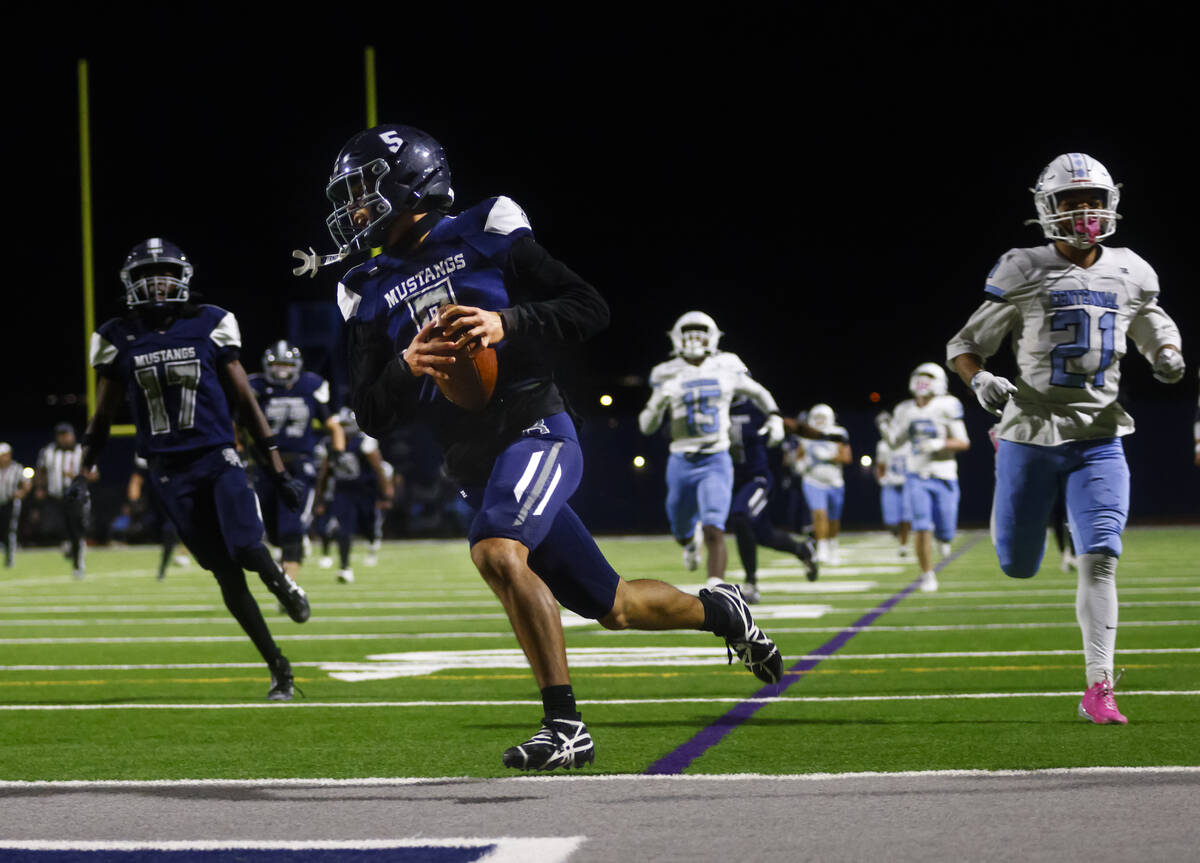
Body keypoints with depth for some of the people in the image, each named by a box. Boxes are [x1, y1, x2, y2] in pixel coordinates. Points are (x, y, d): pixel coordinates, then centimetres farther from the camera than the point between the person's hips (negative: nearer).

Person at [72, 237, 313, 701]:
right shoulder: (120, 339, 3)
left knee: (247, 549, -21)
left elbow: (245, 401, 5)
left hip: (218, 458, -1)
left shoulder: (209, 327, 0)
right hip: (170, 471, 1)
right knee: (225, 574, 1)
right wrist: (83, 472, 5)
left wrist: (278, 469, 3)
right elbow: (103, 415, 13)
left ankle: (283, 584, 16)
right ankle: (278, 667, 10)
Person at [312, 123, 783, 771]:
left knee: (496, 551, -31)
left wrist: (507, 323, -18)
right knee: (612, 608, 10)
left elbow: (590, 308, -4)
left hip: (535, 431, -6)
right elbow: (372, 417, 7)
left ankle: (565, 726, -26)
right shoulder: (372, 293, 11)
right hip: (474, 467, 6)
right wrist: (405, 367, -12)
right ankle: (717, 610, 38)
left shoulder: (483, 236, -1)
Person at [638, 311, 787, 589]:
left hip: (716, 462, -2)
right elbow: (647, 426, 0)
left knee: (714, 530, -20)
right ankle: (690, 542, 57)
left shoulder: (727, 368, 1)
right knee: (681, 530, 20)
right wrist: (659, 402, -19)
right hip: (681, 463, 2)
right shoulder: (668, 376, -1)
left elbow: (758, 393, 19)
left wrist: (774, 417, 3)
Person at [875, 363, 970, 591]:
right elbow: (895, 441, 16)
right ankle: (927, 575, 2)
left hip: (943, 477, -2)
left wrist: (939, 444, -25)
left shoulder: (947, 406, -10)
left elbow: (963, 443, -9)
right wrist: (885, 427, -4)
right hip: (917, 477, 2)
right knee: (921, 529, -13)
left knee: (945, 533, 2)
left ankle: (943, 536, 40)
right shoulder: (906, 410, 3)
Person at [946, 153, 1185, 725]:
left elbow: (1156, 331, 22)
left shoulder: (1128, 275, 4)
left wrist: (1167, 357, -2)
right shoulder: (1024, 274, -5)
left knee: (1099, 559, -13)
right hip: (1032, 435, -1)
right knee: (1018, 567, 9)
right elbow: (966, 345, 1)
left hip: (1099, 438, 1)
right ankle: (1018, 525, 48)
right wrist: (980, 382, -20)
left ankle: (1097, 688, -8)